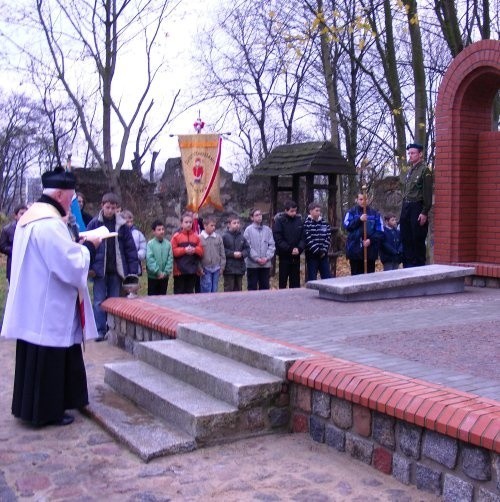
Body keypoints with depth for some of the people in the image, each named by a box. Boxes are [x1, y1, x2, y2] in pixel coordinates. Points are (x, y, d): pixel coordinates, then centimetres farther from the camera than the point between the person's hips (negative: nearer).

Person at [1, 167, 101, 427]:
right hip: (48, 309, -10)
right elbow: (71, 265, -23)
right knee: (49, 360, 2)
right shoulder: (50, 223, -22)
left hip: (33, 306, 10)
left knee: (36, 360, 17)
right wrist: (89, 247, -7)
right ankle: (47, 411, 12)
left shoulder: (30, 217, 10)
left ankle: (34, 406, 27)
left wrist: (79, 246, 11)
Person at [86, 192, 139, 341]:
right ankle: (100, 331, 5)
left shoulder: (122, 225, 2)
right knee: (99, 301, 0)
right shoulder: (94, 223, -1)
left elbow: (130, 248, 3)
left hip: (116, 270, 1)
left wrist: (133, 270, -1)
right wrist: (90, 267, -9)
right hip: (100, 269, -1)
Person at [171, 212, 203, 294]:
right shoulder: (176, 236, -3)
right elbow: (173, 251, -8)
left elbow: (201, 250, 7)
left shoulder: (196, 236, 8)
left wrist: (194, 250, -13)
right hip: (180, 270, -3)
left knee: (190, 292, 11)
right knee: (179, 292, 2)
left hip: (192, 270, 4)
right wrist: (184, 250, -17)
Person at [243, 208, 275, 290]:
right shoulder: (248, 230, -3)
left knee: (265, 286, 9)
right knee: (252, 287, 3)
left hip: (266, 264, 3)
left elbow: (272, 245, 4)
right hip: (252, 264, -3)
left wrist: (267, 257, -9)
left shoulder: (267, 229, 7)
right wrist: (257, 258, -14)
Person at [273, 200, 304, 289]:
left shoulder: (299, 220, 4)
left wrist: (299, 248, -12)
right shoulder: (280, 221, -7)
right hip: (284, 255, -3)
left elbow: (303, 237, 5)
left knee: (295, 281, 9)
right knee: (283, 281, 4)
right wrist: (290, 249, -16)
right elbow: (278, 238, -11)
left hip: (296, 255, 3)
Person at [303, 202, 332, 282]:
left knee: (327, 277, 8)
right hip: (312, 255, -5)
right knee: (312, 278, 1)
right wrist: (317, 251, -15)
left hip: (323, 255, 5)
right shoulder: (307, 224, -8)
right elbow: (308, 240, -14)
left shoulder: (324, 223, 9)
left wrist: (324, 250, -7)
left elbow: (328, 237, 6)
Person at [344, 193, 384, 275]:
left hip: (370, 250, 1)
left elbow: (380, 232, 1)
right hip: (355, 250, -1)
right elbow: (347, 225, -11)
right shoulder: (351, 212, 6)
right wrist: (359, 219, -21)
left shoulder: (374, 213, 7)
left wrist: (371, 240, -14)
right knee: (356, 276, 5)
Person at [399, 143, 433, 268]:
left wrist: (424, 213, -18)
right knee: (406, 240, 9)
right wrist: (404, 209, 13)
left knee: (418, 240, -2)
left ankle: (419, 265, 5)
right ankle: (408, 265, 16)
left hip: (417, 208, -8)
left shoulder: (425, 170, -7)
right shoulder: (409, 171, 17)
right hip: (406, 208, 8)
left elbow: (427, 193, -13)